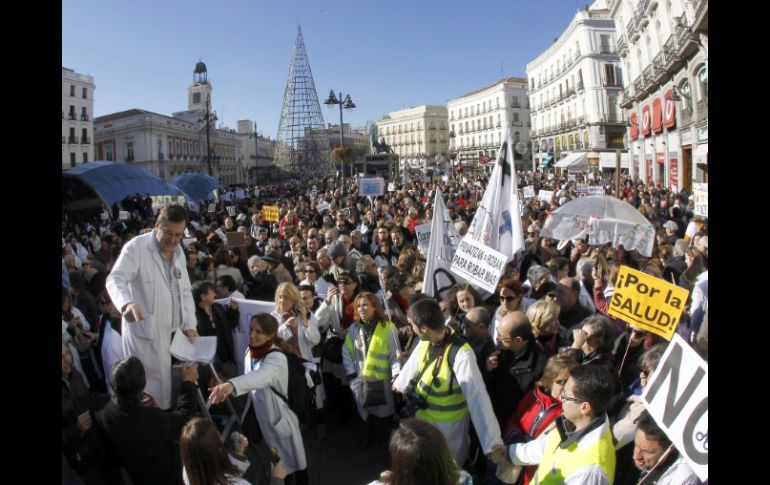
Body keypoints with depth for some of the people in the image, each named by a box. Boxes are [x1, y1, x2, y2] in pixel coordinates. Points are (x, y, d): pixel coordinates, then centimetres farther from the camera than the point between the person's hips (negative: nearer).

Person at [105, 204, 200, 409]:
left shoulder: (178, 252, 11)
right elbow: (115, 279, -24)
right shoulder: (136, 247, -11)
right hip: (144, 332, -7)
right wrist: (127, 303, -45)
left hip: (172, 332, 7)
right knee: (149, 389, -4)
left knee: (166, 384, 15)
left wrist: (189, 324, 4)